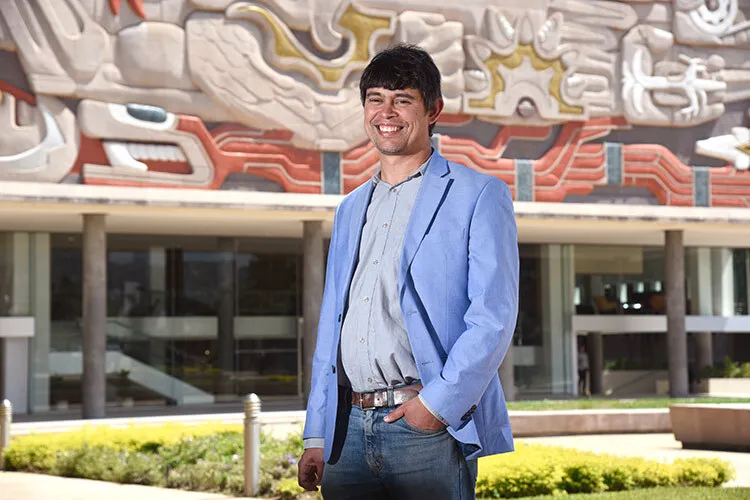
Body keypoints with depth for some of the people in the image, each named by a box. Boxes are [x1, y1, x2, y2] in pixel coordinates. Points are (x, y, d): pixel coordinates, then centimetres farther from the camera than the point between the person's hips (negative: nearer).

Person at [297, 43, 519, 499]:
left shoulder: (479, 196, 2)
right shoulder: (351, 210, 21)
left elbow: (494, 317, -7)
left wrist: (440, 401, -16)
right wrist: (316, 436, 12)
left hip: (428, 427, -5)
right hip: (349, 430, 5)